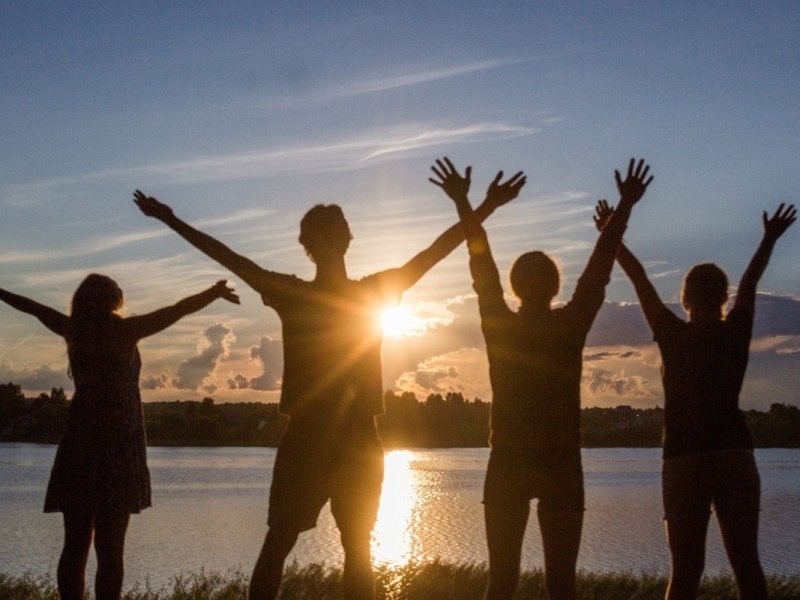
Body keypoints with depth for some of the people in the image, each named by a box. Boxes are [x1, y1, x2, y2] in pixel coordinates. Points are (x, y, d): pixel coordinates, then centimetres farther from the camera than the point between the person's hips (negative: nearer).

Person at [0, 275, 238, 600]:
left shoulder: (73, 330, 6)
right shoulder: (124, 330, -6)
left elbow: (35, 308, 22)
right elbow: (178, 310, -6)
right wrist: (214, 292, 4)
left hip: (78, 445, 4)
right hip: (118, 445, -4)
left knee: (75, 545, 8)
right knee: (109, 548, -3)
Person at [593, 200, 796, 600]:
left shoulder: (673, 336, -2)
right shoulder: (736, 334, 2)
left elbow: (640, 279, 5)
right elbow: (750, 283, 18)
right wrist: (770, 238, 34)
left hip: (684, 459, -1)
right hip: (735, 455, 1)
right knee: (746, 563, 2)